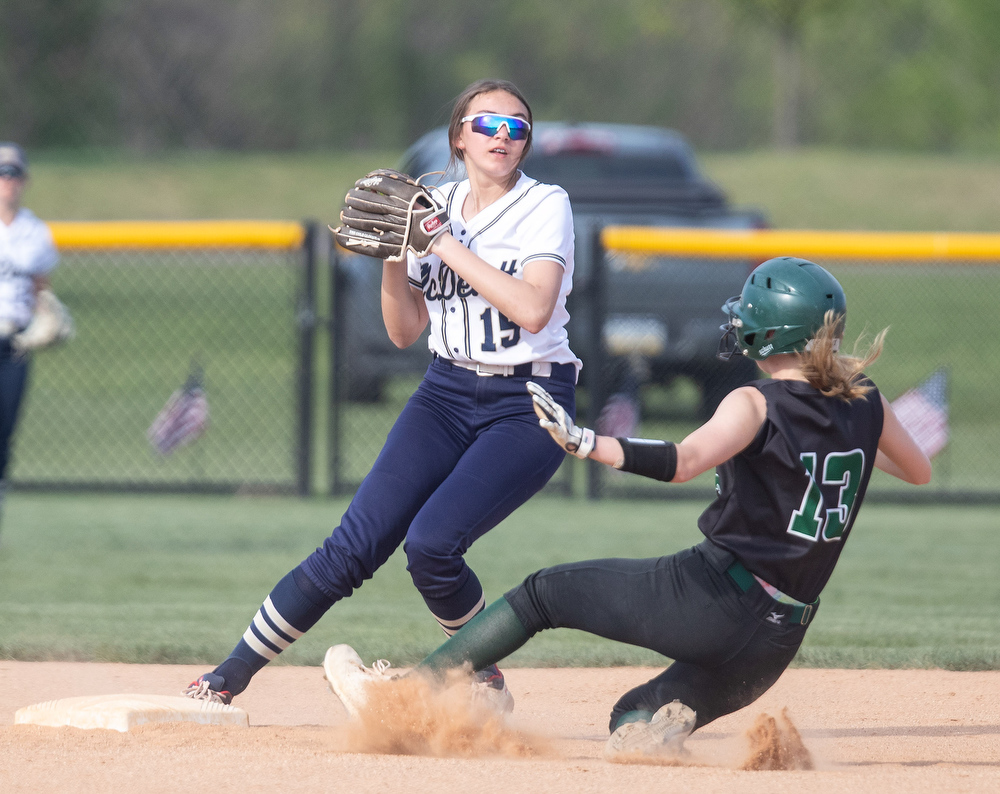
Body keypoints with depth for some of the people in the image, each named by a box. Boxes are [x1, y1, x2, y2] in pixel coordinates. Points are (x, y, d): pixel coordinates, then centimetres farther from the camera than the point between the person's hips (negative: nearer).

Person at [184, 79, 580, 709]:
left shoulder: (545, 206, -6)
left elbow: (533, 309, -22)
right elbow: (404, 331, 11)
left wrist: (447, 245, -18)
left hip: (528, 406, -4)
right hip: (447, 392, 4)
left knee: (432, 542, -24)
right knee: (356, 545, -9)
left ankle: (485, 680, 1)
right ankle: (229, 679, -1)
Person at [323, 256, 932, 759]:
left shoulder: (757, 403, -10)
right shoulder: (864, 403, 7)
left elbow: (680, 462, -26)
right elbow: (920, 470, 23)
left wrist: (582, 441, -31)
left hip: (712, 595, -6)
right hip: (778, 642, 6)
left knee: (544, 594, 10)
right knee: (633, 721, 20)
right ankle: (664, 728, -16)